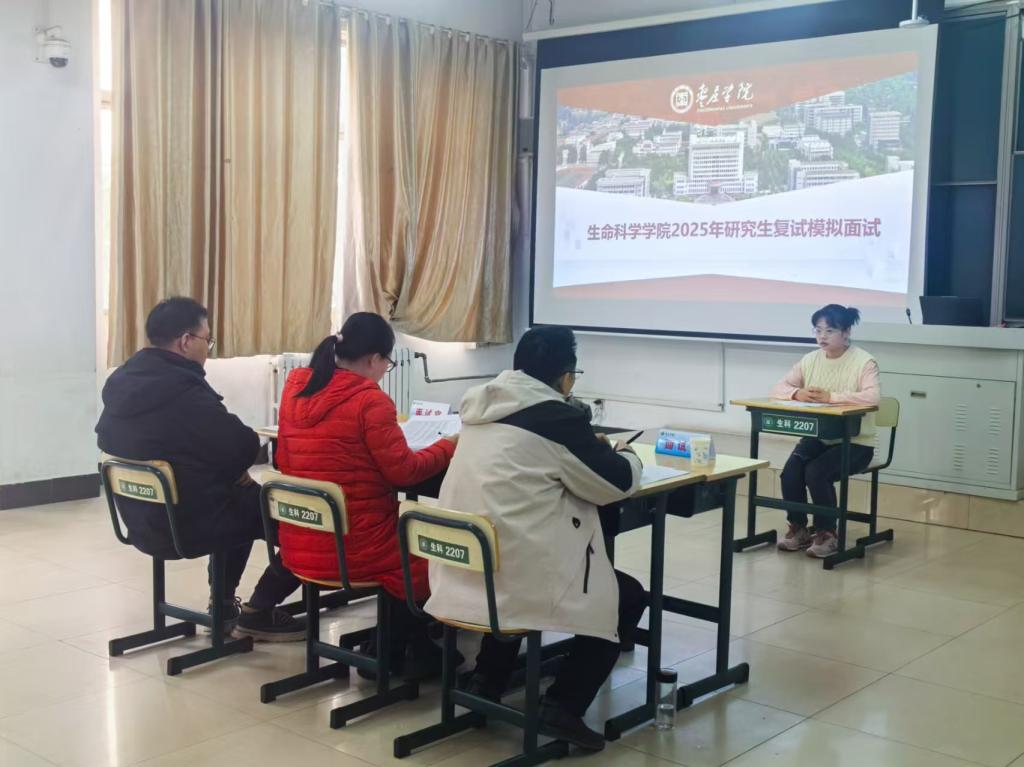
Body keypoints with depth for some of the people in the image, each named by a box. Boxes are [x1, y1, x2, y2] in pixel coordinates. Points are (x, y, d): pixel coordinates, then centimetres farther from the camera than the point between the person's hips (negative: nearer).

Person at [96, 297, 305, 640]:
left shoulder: (120, 383, 3)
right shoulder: (182, 390, -24)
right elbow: (244, 445, -21)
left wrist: (229, 472, 11)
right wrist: (235, 470, 4)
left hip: (143, 519, 9)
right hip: (189, 523, -9)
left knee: (245, 498, 32)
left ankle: (223, 602, 32)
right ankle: (258, 611, 10)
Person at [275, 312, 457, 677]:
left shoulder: (295, 386, 4)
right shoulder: (370, 400, -16)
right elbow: (404, 471, -13)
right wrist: (449, 445, 2)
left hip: (301, 547, 7)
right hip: (354, 549, -7)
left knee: (406, 532, 27)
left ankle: (387, 646, 29)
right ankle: (393, 653, 26)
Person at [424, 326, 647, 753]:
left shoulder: (487, 407, 10)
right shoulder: (557, 416, -11)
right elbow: (616, 483, -3)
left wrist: (588, 448, 25)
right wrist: (627, 457, 18)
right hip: (519, 577, -8)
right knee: (627, 597, 14)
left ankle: (486, 680, 30)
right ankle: (563, 706, 4)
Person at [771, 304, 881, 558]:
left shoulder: (864, 362, -12)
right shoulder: (810, 360, 5)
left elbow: (873, 396, -29)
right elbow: (778, 388, 3)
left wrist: (831, 397, -31)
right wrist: (797, 393, -20)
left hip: (855, 442, -5)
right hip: (817, 437, 5)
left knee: (816, 472, -28)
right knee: (791, 472, -20)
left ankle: (827, 534, -6)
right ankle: (798, 528, 2)